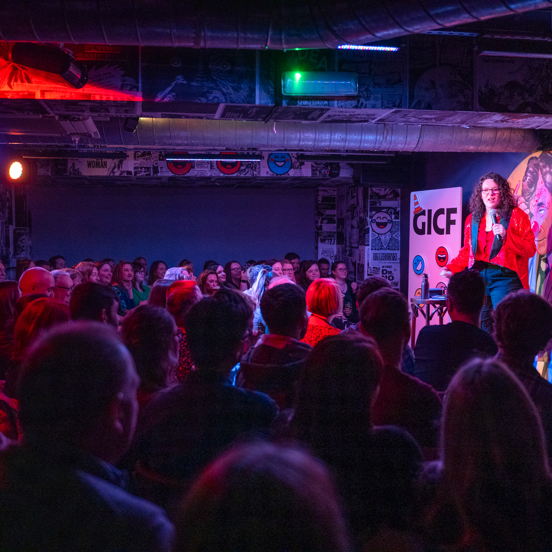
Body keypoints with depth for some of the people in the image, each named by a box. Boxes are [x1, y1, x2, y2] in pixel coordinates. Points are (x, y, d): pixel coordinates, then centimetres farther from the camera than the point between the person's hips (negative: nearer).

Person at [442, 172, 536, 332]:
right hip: (478, 276, 4)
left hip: (504, 277, -4)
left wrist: (506, 235, -12)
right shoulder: (472, 219, 16)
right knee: (481, 325, 0)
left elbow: (530, 249, -1)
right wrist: (452, 268, 10)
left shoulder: (517, 216, 4)